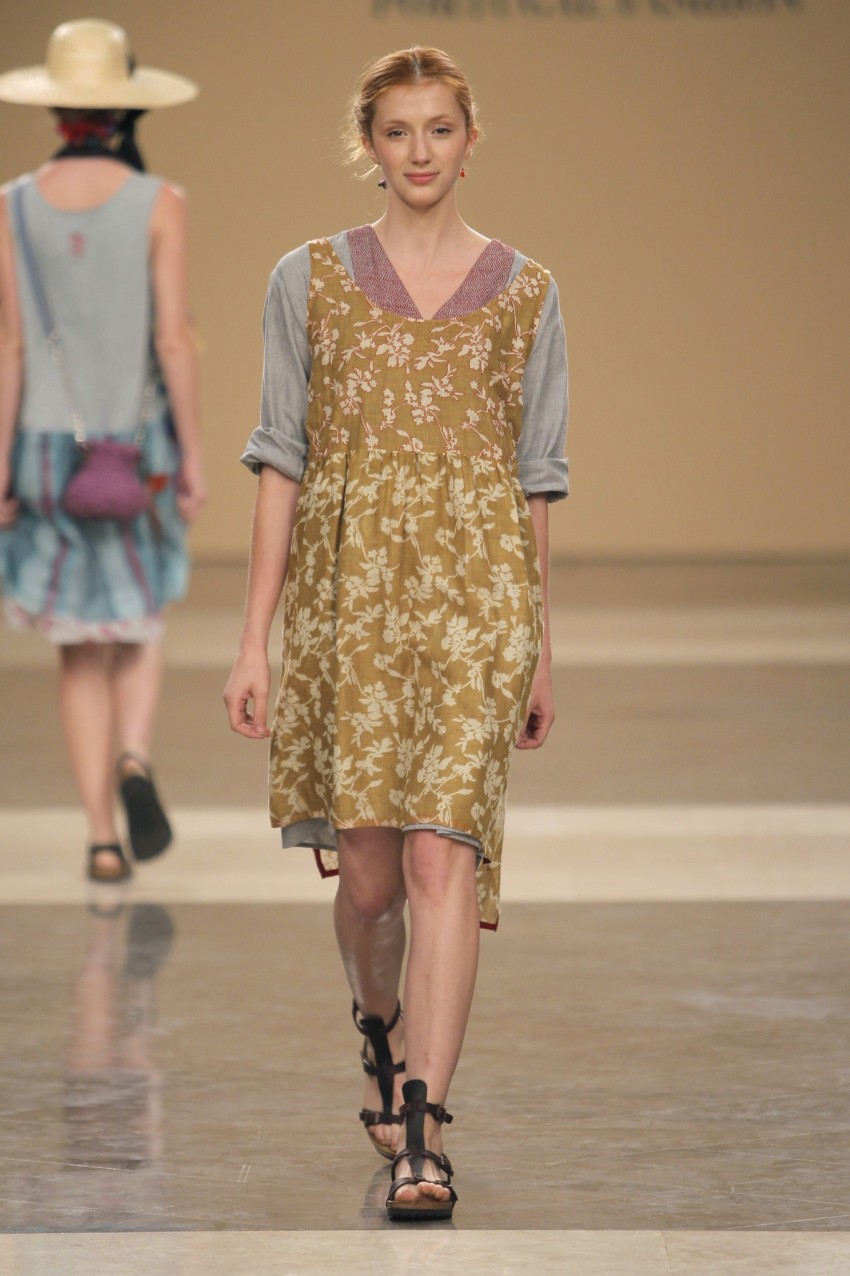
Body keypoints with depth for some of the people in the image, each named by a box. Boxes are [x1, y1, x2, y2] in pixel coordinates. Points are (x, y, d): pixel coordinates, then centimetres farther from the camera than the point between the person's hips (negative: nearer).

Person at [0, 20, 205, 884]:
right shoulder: (159, 205, -10)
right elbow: (173, 339, -12)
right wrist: (193, 456, -3)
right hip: (137, 447, -1)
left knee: (82, 646, 12)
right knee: (139, 621, 21)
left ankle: (101, 838, 7)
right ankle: (133, 760, -7)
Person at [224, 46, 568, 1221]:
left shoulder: (524, 293, 7)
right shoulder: (309, 282, 6)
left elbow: (536, 477, 11)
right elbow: (282, 463, 4)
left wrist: (542, 647, 12)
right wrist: (255, 637, -1)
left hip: (475, 592, -1)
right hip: (347, 592, 1)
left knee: (442, 854, -14)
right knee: (367, 872, 7)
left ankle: (419, 1132, -15)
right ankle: (382, 1036, 39)